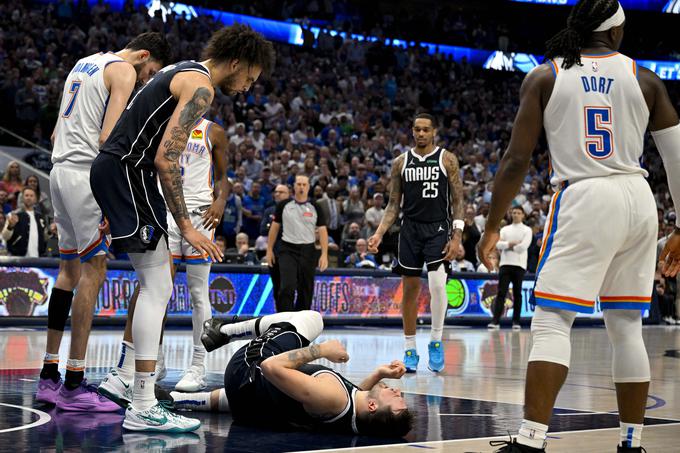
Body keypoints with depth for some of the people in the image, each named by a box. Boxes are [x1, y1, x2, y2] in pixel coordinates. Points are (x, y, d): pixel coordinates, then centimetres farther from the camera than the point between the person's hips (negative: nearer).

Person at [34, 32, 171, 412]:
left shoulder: (84, 64, 23)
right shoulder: (124, 70, -6)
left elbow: (57, 132, 23)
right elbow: (108, 137, -18)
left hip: (60, 169, 10)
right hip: (87, 173, -10)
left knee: (70, 269, 14)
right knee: (94, 270, -8)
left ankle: (49, 377, 16)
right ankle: (74, 385, -10)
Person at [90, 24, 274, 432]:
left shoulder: (180, 72, 19)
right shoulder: (200, 86, -12)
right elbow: (166, 159, -21)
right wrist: (186, 226, -18)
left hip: (112, 169, 10)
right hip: (127, 172, -10)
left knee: (156, 286, 15)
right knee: (157, 288, -12)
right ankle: (142, 409, -15)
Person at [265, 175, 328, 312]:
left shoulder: (315, 207, 3)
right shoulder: (284, 205, 3)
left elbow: (322, 231, 2)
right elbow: (275, 227, 10)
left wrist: (324, 254, -7)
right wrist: (269, 250, 7)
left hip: (308, 251, 1)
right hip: (288, 250, -1)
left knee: (306, 290, 7)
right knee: (287, 287, -15)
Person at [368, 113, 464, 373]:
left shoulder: (447, 160, 0)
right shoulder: (401, 163, 8)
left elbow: (458, 200, -1)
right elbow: (394, 204, 10)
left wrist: (457, 235, -11)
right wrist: (379, 234, -2)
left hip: (438, 229, -3)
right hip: (410, 229, 3)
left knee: (437, 283, -20)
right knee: (410, 288, 4)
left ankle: (436, 341, -4)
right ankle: (410, 349, 12)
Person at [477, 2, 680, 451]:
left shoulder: (544, 76, 4)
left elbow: (517, 160, 0)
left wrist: (492, 227, 9)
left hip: (584, 198, -3)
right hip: (639, 200, 3)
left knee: (552, 323, -4)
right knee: (627, 327, 12)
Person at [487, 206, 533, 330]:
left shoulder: (527, 230, 5)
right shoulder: (505, 229, 15)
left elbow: (523, 247, -9)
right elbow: (498, 244, 1)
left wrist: (508, 246, -2)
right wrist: (511, 243, -11)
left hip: (519, 265, -2)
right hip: (505, 263, 2)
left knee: (517, 293, 2)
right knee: (501, 292, -6)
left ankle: (516, 321, 8)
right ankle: (496, 321, -11)